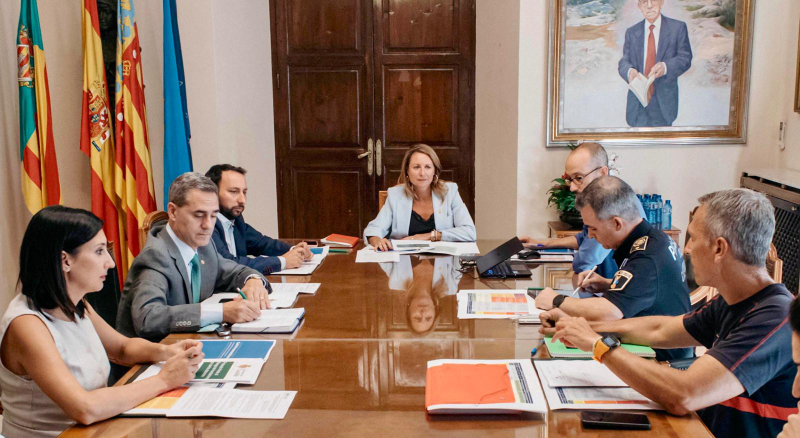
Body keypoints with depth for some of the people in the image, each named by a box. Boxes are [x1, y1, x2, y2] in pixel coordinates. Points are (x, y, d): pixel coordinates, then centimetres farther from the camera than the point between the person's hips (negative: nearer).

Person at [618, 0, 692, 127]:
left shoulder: (678, 28, 0)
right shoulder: (631, 32, 7)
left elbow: (685, 58, -3)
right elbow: (624, 61, 3)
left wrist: (665, 67, -26)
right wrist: (629, 71, -23)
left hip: (664, 101, -1)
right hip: (638, 101, 1)